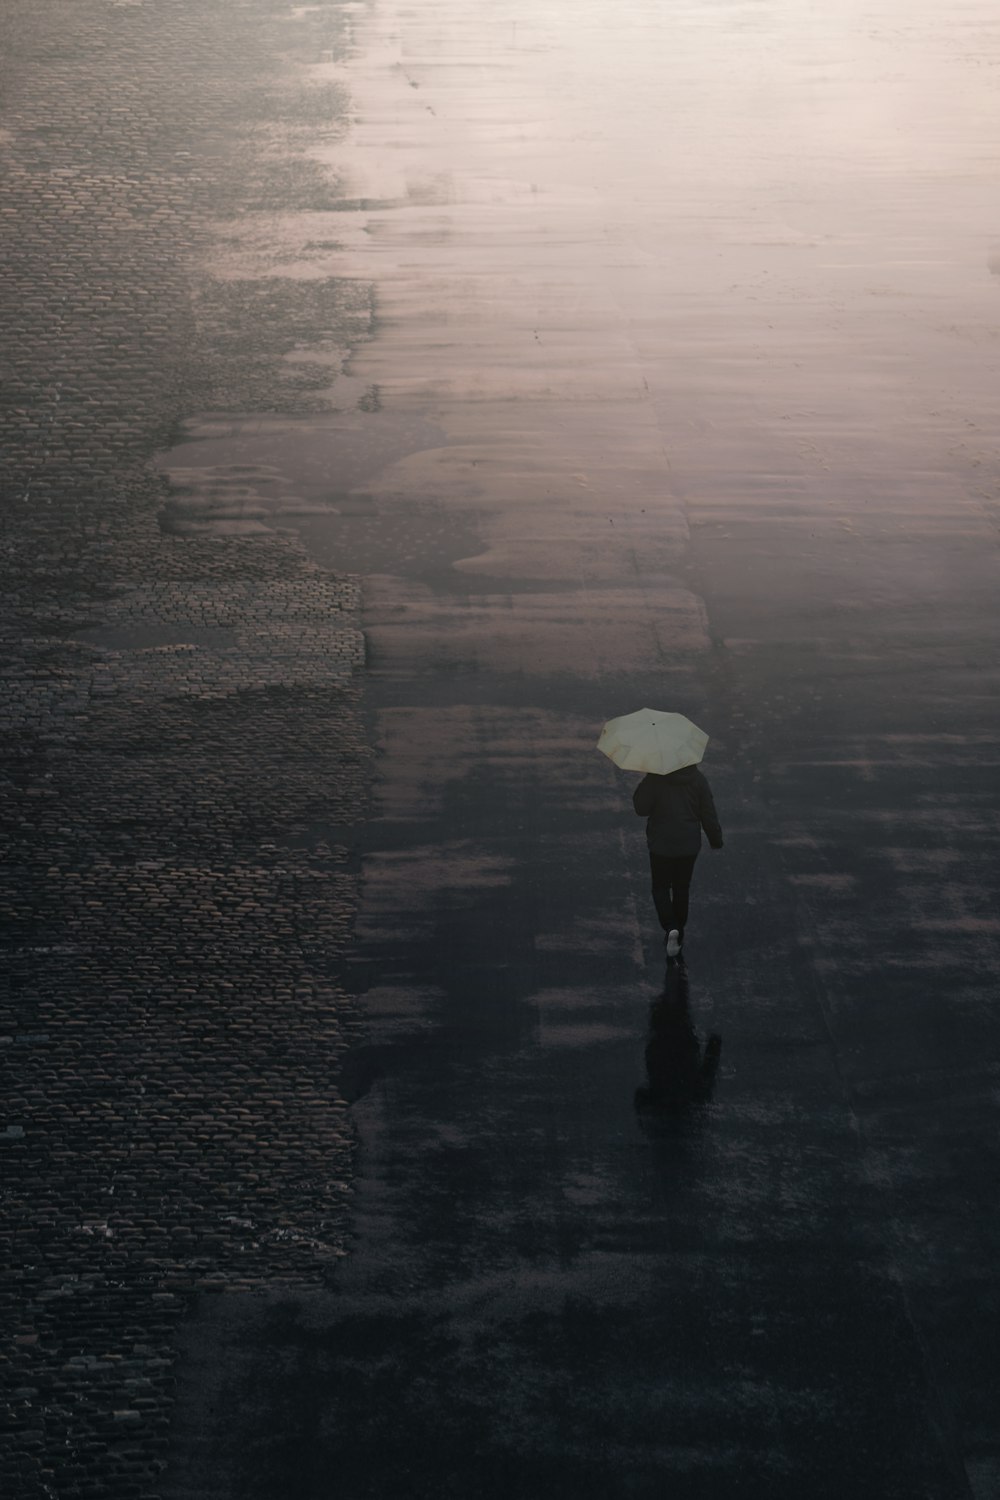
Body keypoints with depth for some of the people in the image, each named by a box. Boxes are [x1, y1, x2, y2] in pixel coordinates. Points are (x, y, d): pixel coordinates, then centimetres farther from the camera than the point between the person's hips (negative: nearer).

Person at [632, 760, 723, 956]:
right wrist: (716, 839, 11)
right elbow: (709, 814, -2)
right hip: (689, 846, 3)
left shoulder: (655, 779, -15)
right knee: (681, 889, 18)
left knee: (661, 888, 11)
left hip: (661, 846, -3)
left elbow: (641, 808, -11)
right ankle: (678, 934, 25)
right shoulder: (698, 779, -6)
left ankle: (670, 927, -11)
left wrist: (643, 785, 2)